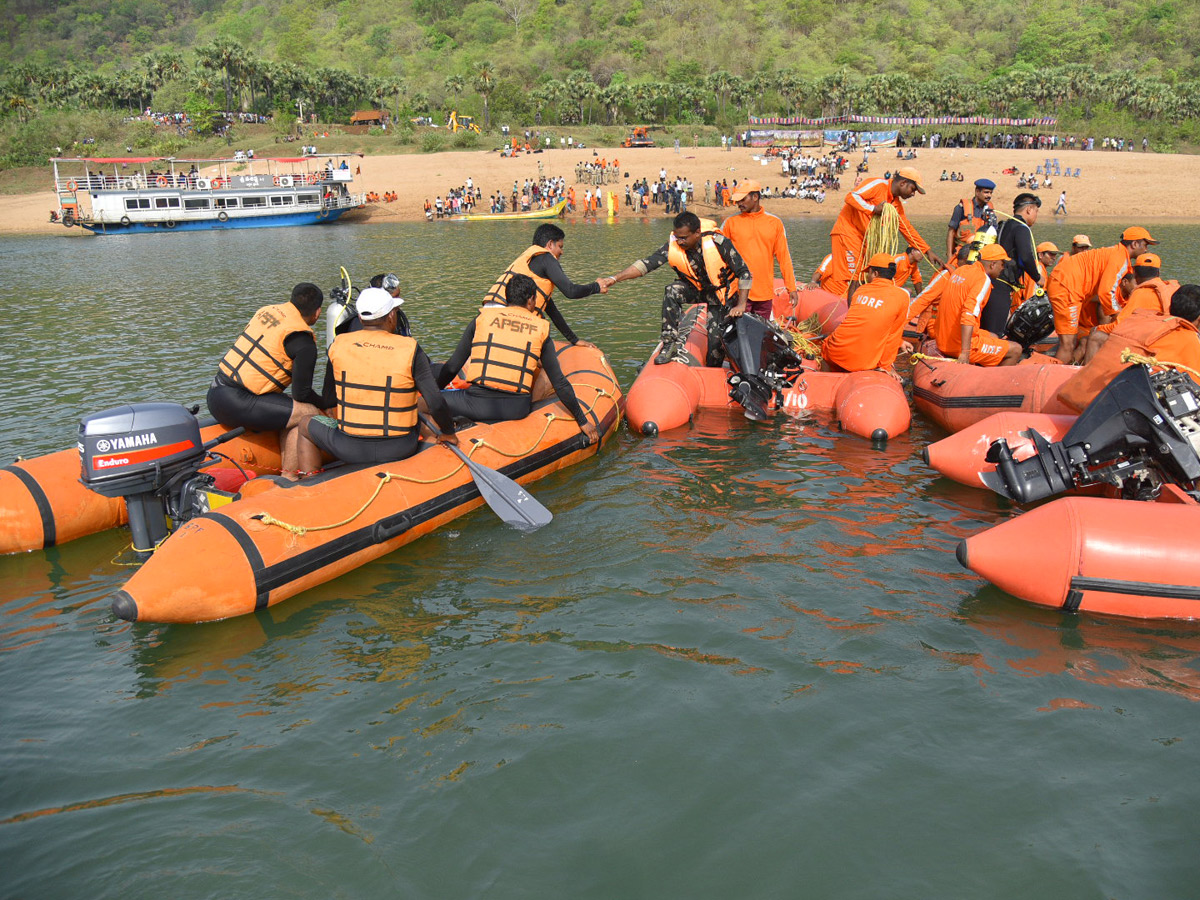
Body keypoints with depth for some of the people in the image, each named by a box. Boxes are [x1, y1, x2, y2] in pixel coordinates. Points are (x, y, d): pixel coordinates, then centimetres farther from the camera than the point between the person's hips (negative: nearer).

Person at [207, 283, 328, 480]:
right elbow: (301, 394, -7)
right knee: (309, 414, -6)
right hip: (236, 402, -9)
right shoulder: (303, 342, -10)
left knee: (293, 415, 13)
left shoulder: (267, 310, 14)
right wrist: (327, 407, 14)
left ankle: (288, 476, 6)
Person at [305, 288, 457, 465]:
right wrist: (448, 433, 5)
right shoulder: (410, 349, -10)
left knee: (308, 422, 27)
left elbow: (329, 399, 11)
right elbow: (436, 404, -12)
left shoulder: (338, 344, -2)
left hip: (347, 450, 1)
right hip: (398, 451, -1)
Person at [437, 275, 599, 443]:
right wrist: (582, 421, 16)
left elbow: (452, 367, 9)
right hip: (517, 410, 1)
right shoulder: (540, 330, 9)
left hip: (479, 404, -1)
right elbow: (560, 384, 7)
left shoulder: (483, 318, 8)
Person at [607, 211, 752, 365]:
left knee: (716, 338, -9)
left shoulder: (719, 243, -30)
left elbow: (744, 273, -23)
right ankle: (671, 341, -24)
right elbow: (646, 264, -23)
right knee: (672, 292, -29)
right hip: (695, 288, 2)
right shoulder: (673, 246, -21)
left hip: (722, 294, -2)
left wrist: (741, 305, -27)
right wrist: (614, 279, -34)